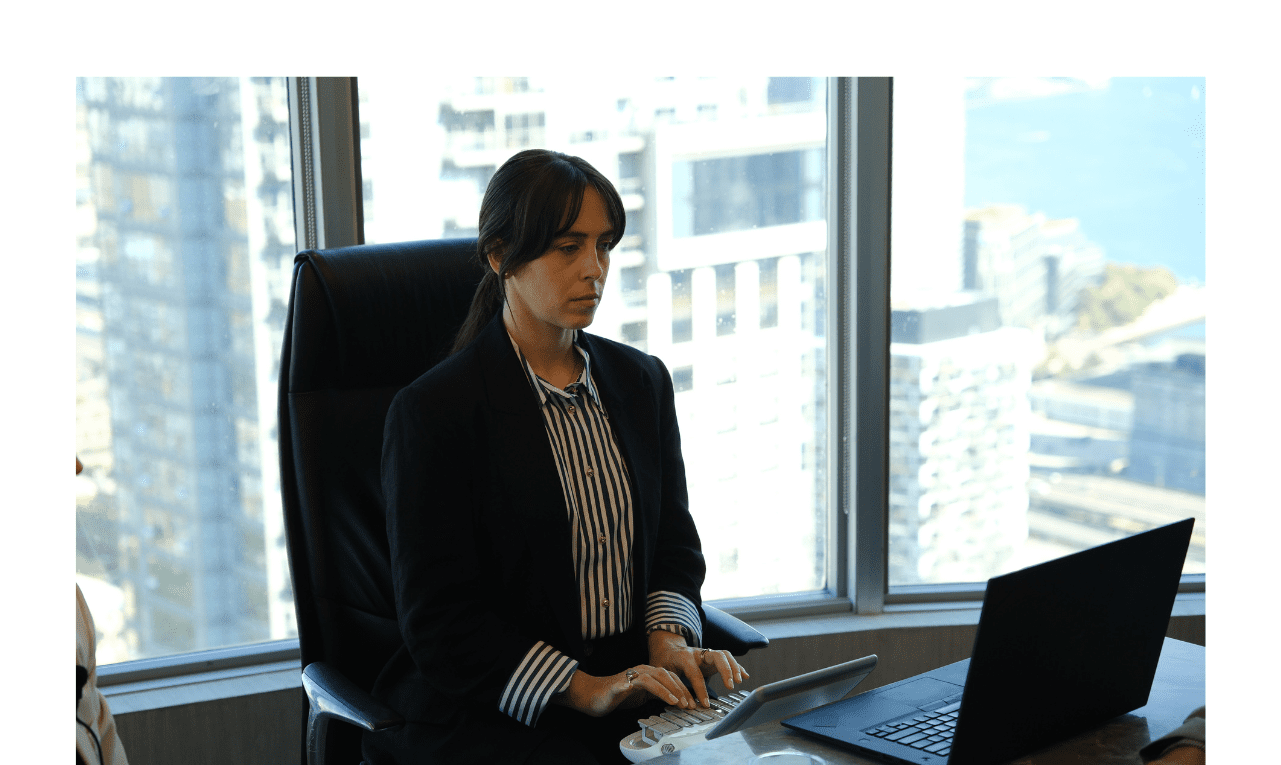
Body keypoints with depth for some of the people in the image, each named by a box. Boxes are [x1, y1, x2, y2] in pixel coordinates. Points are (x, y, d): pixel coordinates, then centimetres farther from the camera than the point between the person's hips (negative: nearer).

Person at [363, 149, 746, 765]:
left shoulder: (642, 381, 11)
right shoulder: (432, 412, -9)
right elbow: (436, 620, -10)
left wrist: (669, 638, -5)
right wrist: (584, 689, -20)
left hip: (634, 685, 5)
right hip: (486, 709, -5)